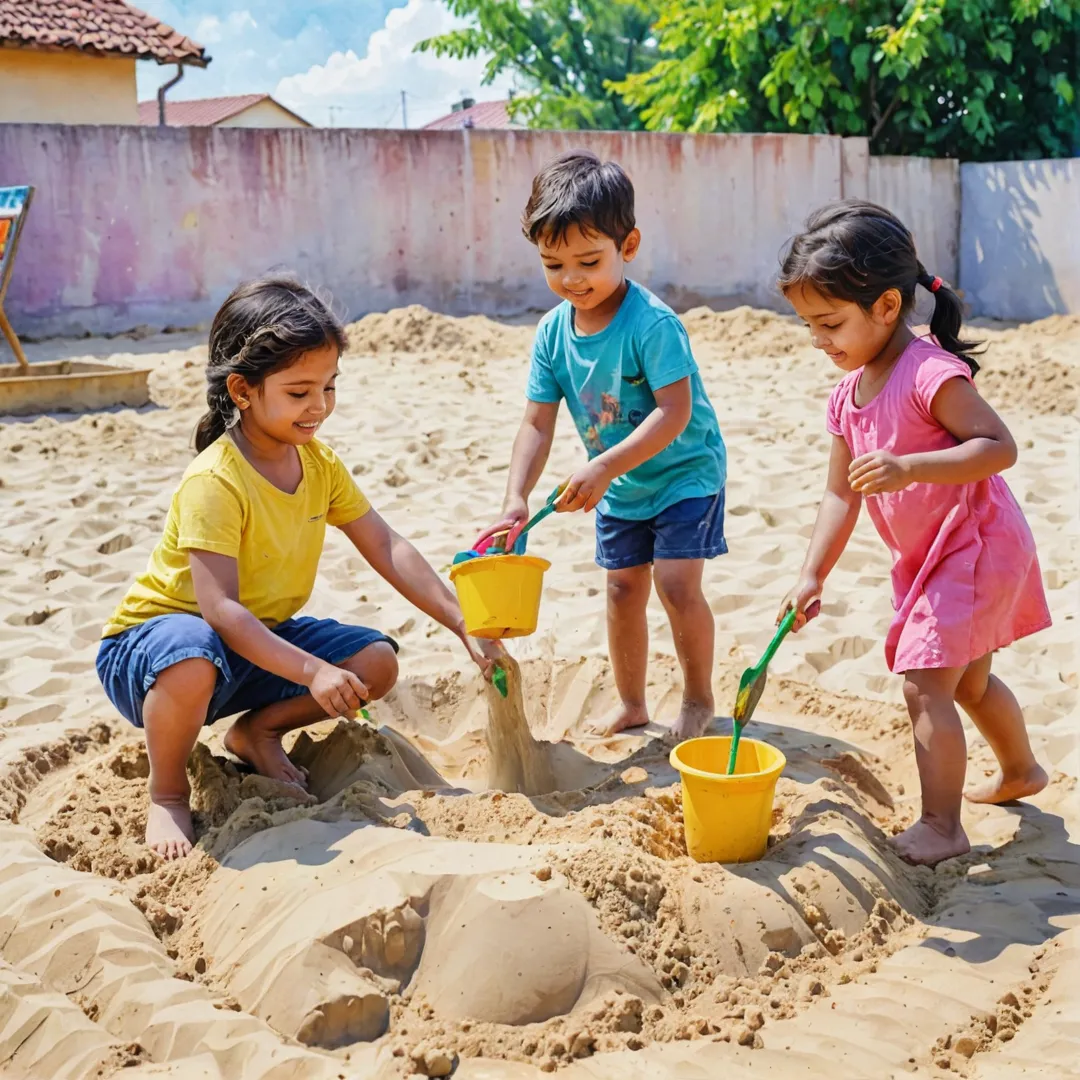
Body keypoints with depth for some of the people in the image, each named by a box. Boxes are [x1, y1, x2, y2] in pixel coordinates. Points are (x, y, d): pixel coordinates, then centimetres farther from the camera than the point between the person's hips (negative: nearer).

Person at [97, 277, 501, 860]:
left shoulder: (320, 464, -3)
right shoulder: (214, 482, -27)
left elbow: (387, 548, -4)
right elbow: (219, 607, -34)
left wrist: (464, 625, -12)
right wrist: (311, 671, -42)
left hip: (260, 637, 7)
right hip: (157, 633, -7)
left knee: (377, 661, -9)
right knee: (193, 666, -42)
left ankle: (257, 730, 14)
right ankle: (166, 793, -12)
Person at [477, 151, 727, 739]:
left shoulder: (652, 323, -27)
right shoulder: (552, 333, -9)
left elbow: (674, 412, -32)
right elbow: (538, 424, -8)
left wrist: (604, 467, -37)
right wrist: (516, 498, -21)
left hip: (685, 472, -6)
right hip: (619, 487, 6)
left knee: (677, 583, -12)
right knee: (623, 586, 11)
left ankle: (699, 698, 9)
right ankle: (631, 703, 26)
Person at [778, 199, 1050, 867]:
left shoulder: (930, 373, -24)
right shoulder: (848, 396, 2)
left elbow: (999, 447, -29)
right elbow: (842, 494, 6)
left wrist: (909, 468, -40)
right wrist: (812, 576, 0)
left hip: (978, 547, -9)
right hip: (928, 559, 9)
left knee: (924, 682, -12)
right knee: (967, 680, 24)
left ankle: (941, 827, -2)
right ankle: (1021, 771, 48)